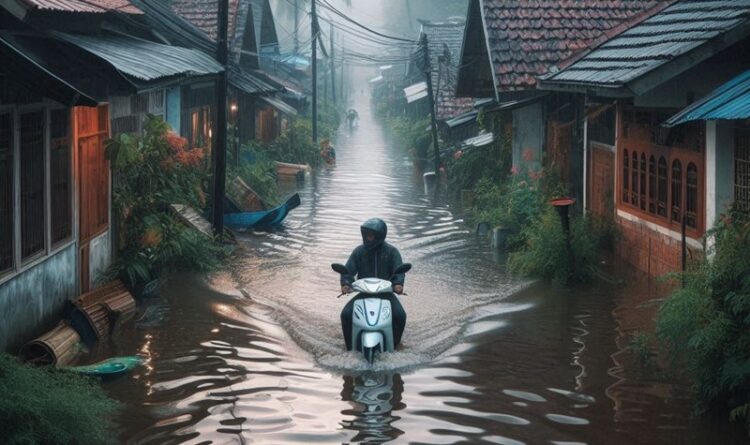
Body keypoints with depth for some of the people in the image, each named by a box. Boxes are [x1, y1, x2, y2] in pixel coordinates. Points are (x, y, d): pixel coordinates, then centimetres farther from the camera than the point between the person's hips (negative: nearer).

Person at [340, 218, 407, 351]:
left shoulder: (391, 251, 0)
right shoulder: (359, 251, 3)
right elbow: (349, 269, -2)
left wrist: (398, 284, -30)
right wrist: (346, 283, -23)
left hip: (385, 292, -1)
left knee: (400, 315, -25)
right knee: (346, 314, -21)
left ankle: (393, 344, -4)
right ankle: (350, 346, -6)